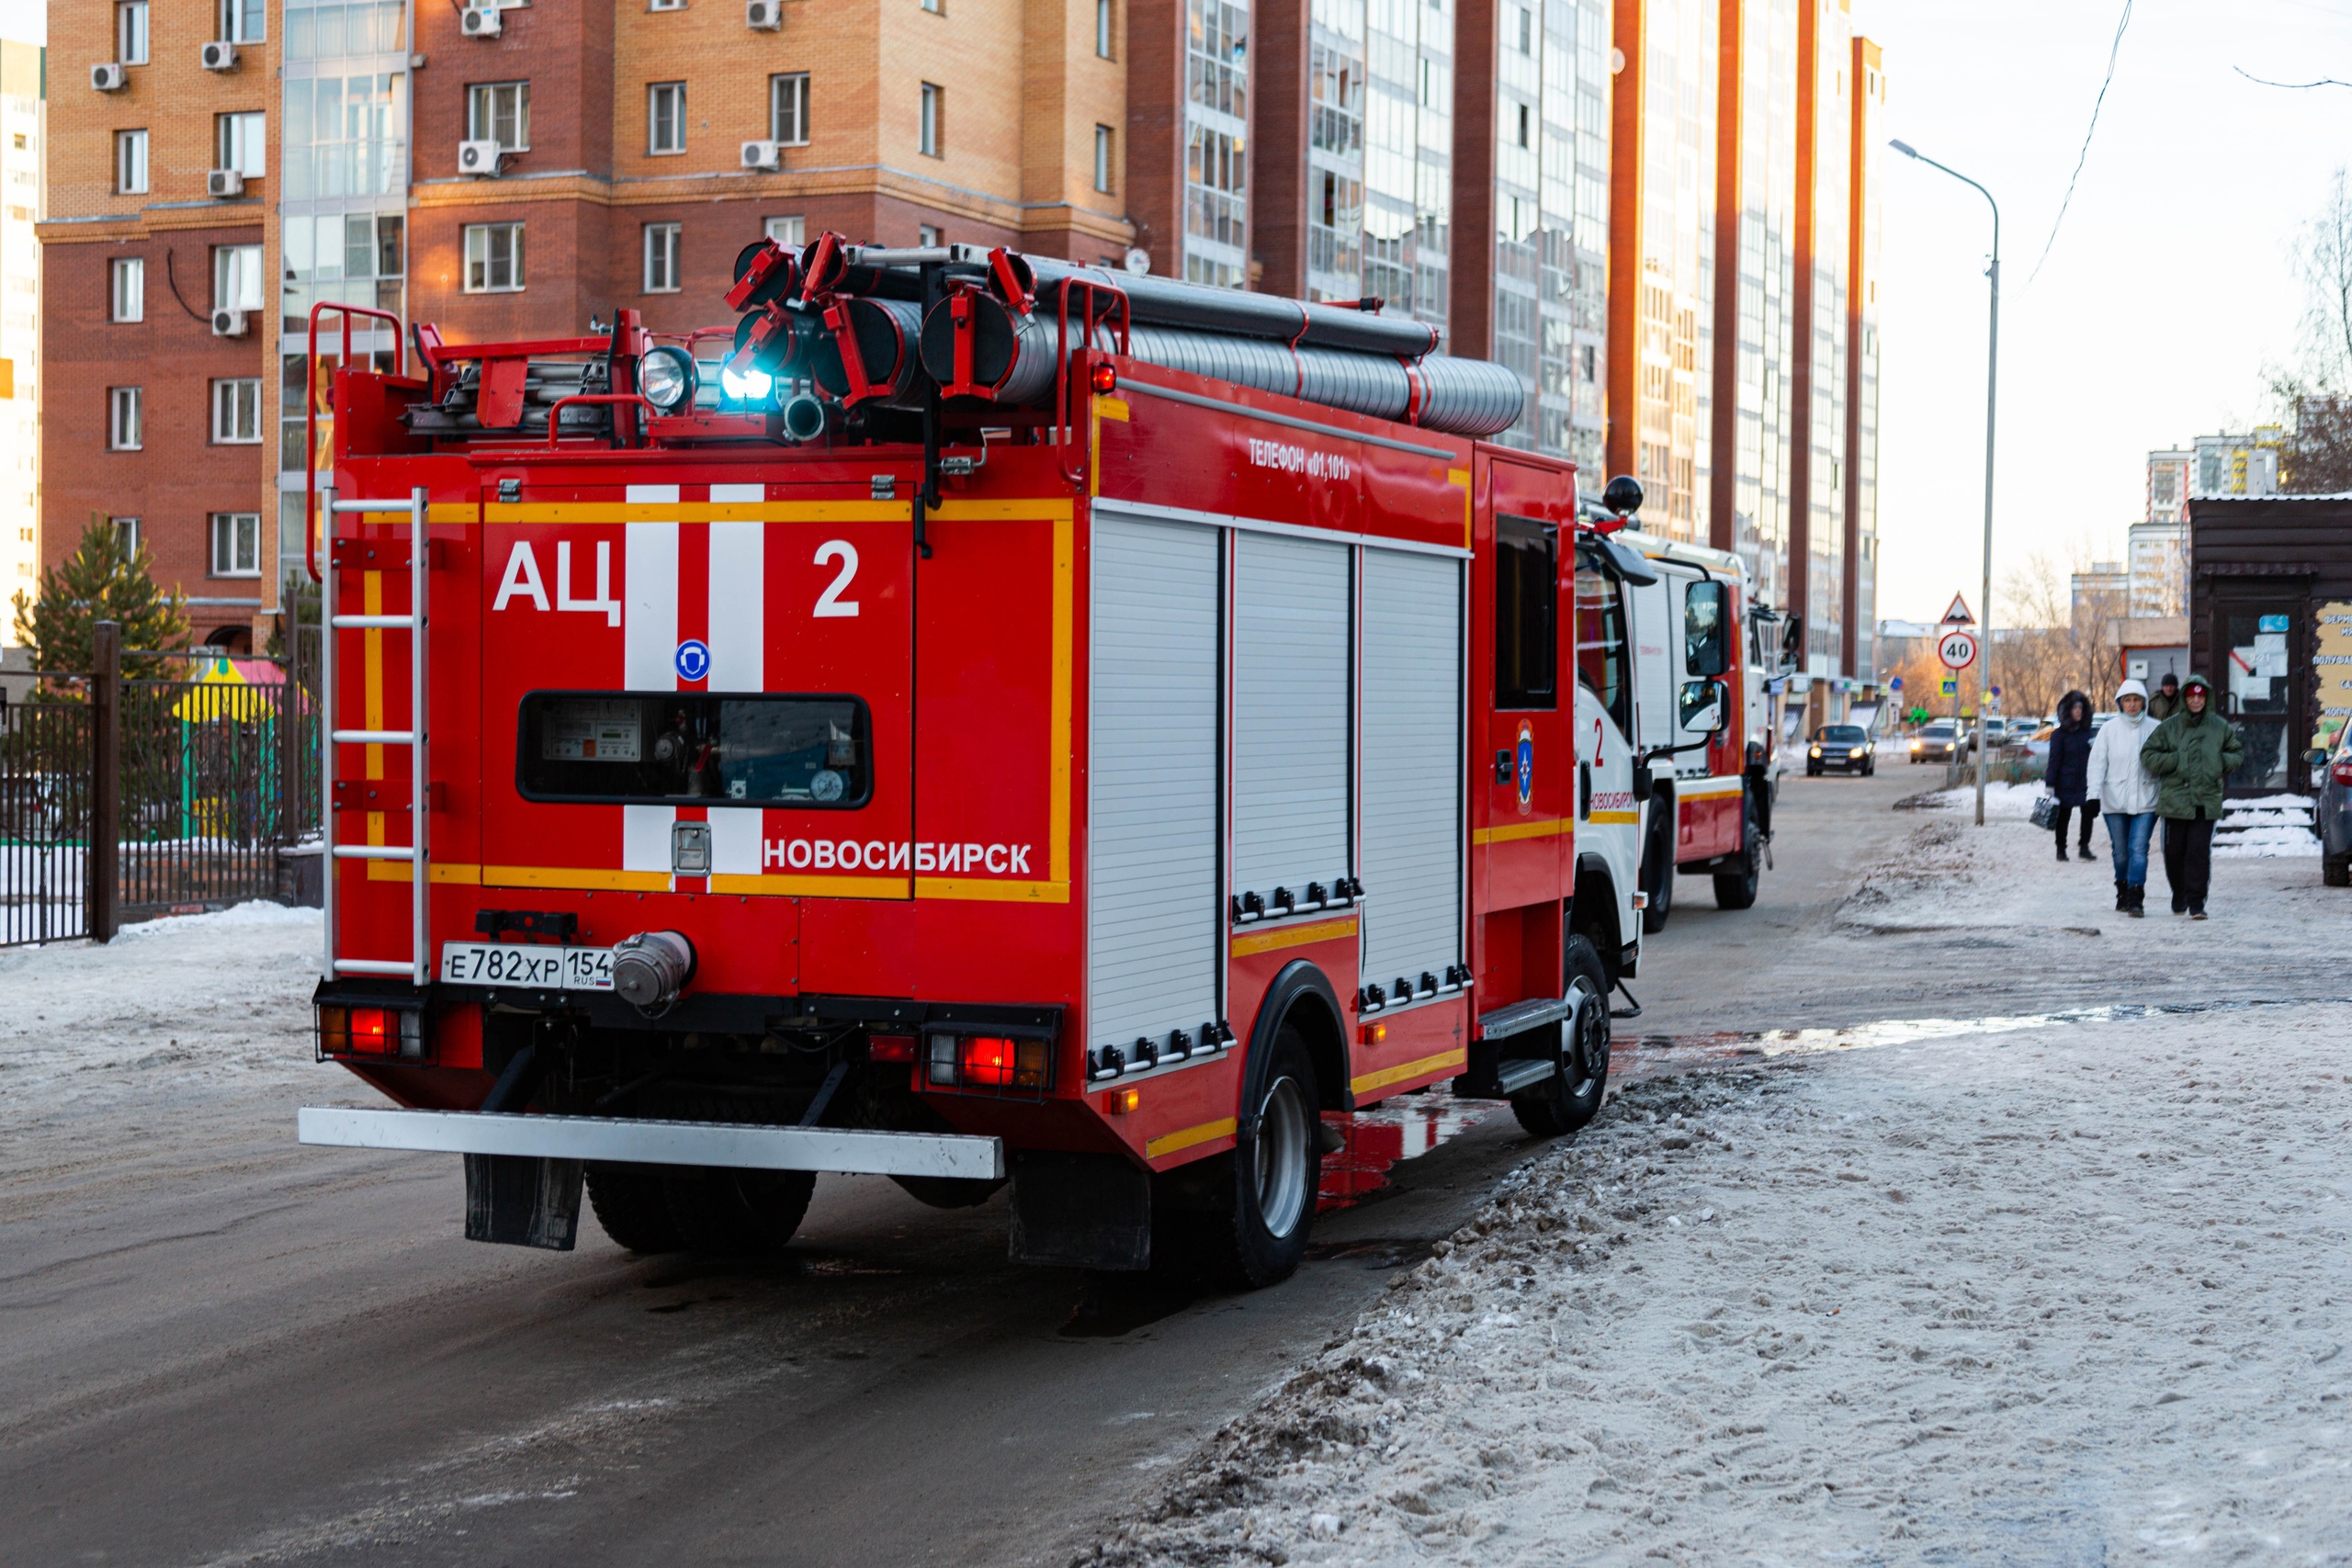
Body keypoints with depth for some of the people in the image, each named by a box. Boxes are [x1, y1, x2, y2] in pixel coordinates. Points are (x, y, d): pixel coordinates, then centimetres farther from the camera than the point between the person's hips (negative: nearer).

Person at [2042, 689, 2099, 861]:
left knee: (2088, 813, 0)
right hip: (2066, 783, -3)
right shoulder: (2059, 734, -3)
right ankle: (2061, 849, 14)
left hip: (2086, 782, 3)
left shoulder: (2087, 732, 9)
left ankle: (2085, 847, 12)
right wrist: (2049, 784, -10)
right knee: (2063, 816, 4)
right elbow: (2054, 761, -5)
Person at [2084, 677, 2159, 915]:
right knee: (2120, 851, 11)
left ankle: (2136, 899, -11)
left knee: (2138, 849, -11)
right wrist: (2093, 795, -9)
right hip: (2114, 801, 1)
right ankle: (2123, 894, 28)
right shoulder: (2110, 729, 1)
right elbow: (2097, 763, 0)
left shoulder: (2154, 729, 0)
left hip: (2145, 801, -1)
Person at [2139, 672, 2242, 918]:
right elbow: (2148, 755, 3)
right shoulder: (2169, 727, 4)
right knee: (2174, 852, 7)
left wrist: (2222, 762, 0)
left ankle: (2196, 902, -5)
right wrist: (2175, 761, -10)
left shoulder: (2220, 727, 9)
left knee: (2200, 852, -9)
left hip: (2206, 801, 0)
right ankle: (2179, 895, 29)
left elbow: (2238, 753, 20)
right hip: (2175, 799, 0)